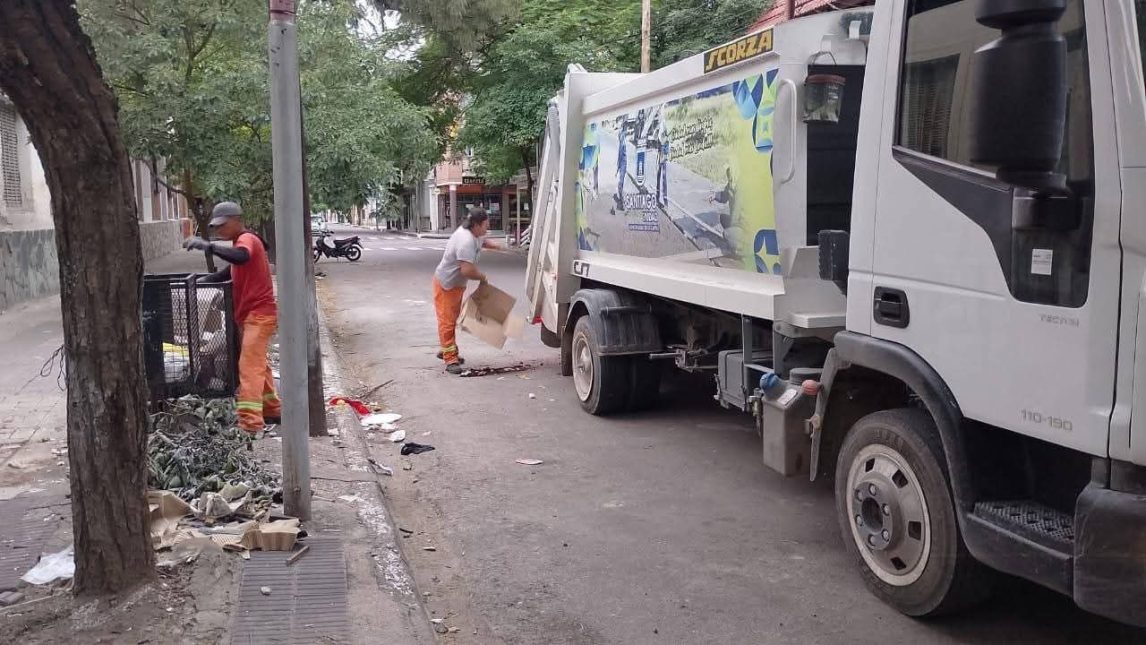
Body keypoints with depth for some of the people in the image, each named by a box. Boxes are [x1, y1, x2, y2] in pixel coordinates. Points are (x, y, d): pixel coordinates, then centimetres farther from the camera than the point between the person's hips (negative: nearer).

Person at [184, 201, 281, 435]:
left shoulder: (247, 239, -14)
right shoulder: (242, 241, 18)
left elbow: (240, 258, -38)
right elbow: (232, 271, 21)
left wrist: (208, 246, -42)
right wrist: (203, 280, 7)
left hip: (259, 314, -11)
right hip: (249, 315, 11)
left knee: (250, 367, -16)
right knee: (258, 364, 18)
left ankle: (250, 424, -22)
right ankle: (272, 410, 29)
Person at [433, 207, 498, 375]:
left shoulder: (473, 234, -1)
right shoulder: (466, 242, -32)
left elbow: (482, 241, 24)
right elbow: (467, 270, -37)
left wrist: (496, 246, 8)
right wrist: (483, 277, -19)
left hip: (457, 284, 10)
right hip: (446, 285, -10)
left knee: (452, 319, 19)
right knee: (447, 321, -6)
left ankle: (445, 350, 33)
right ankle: (450, 359, -5)